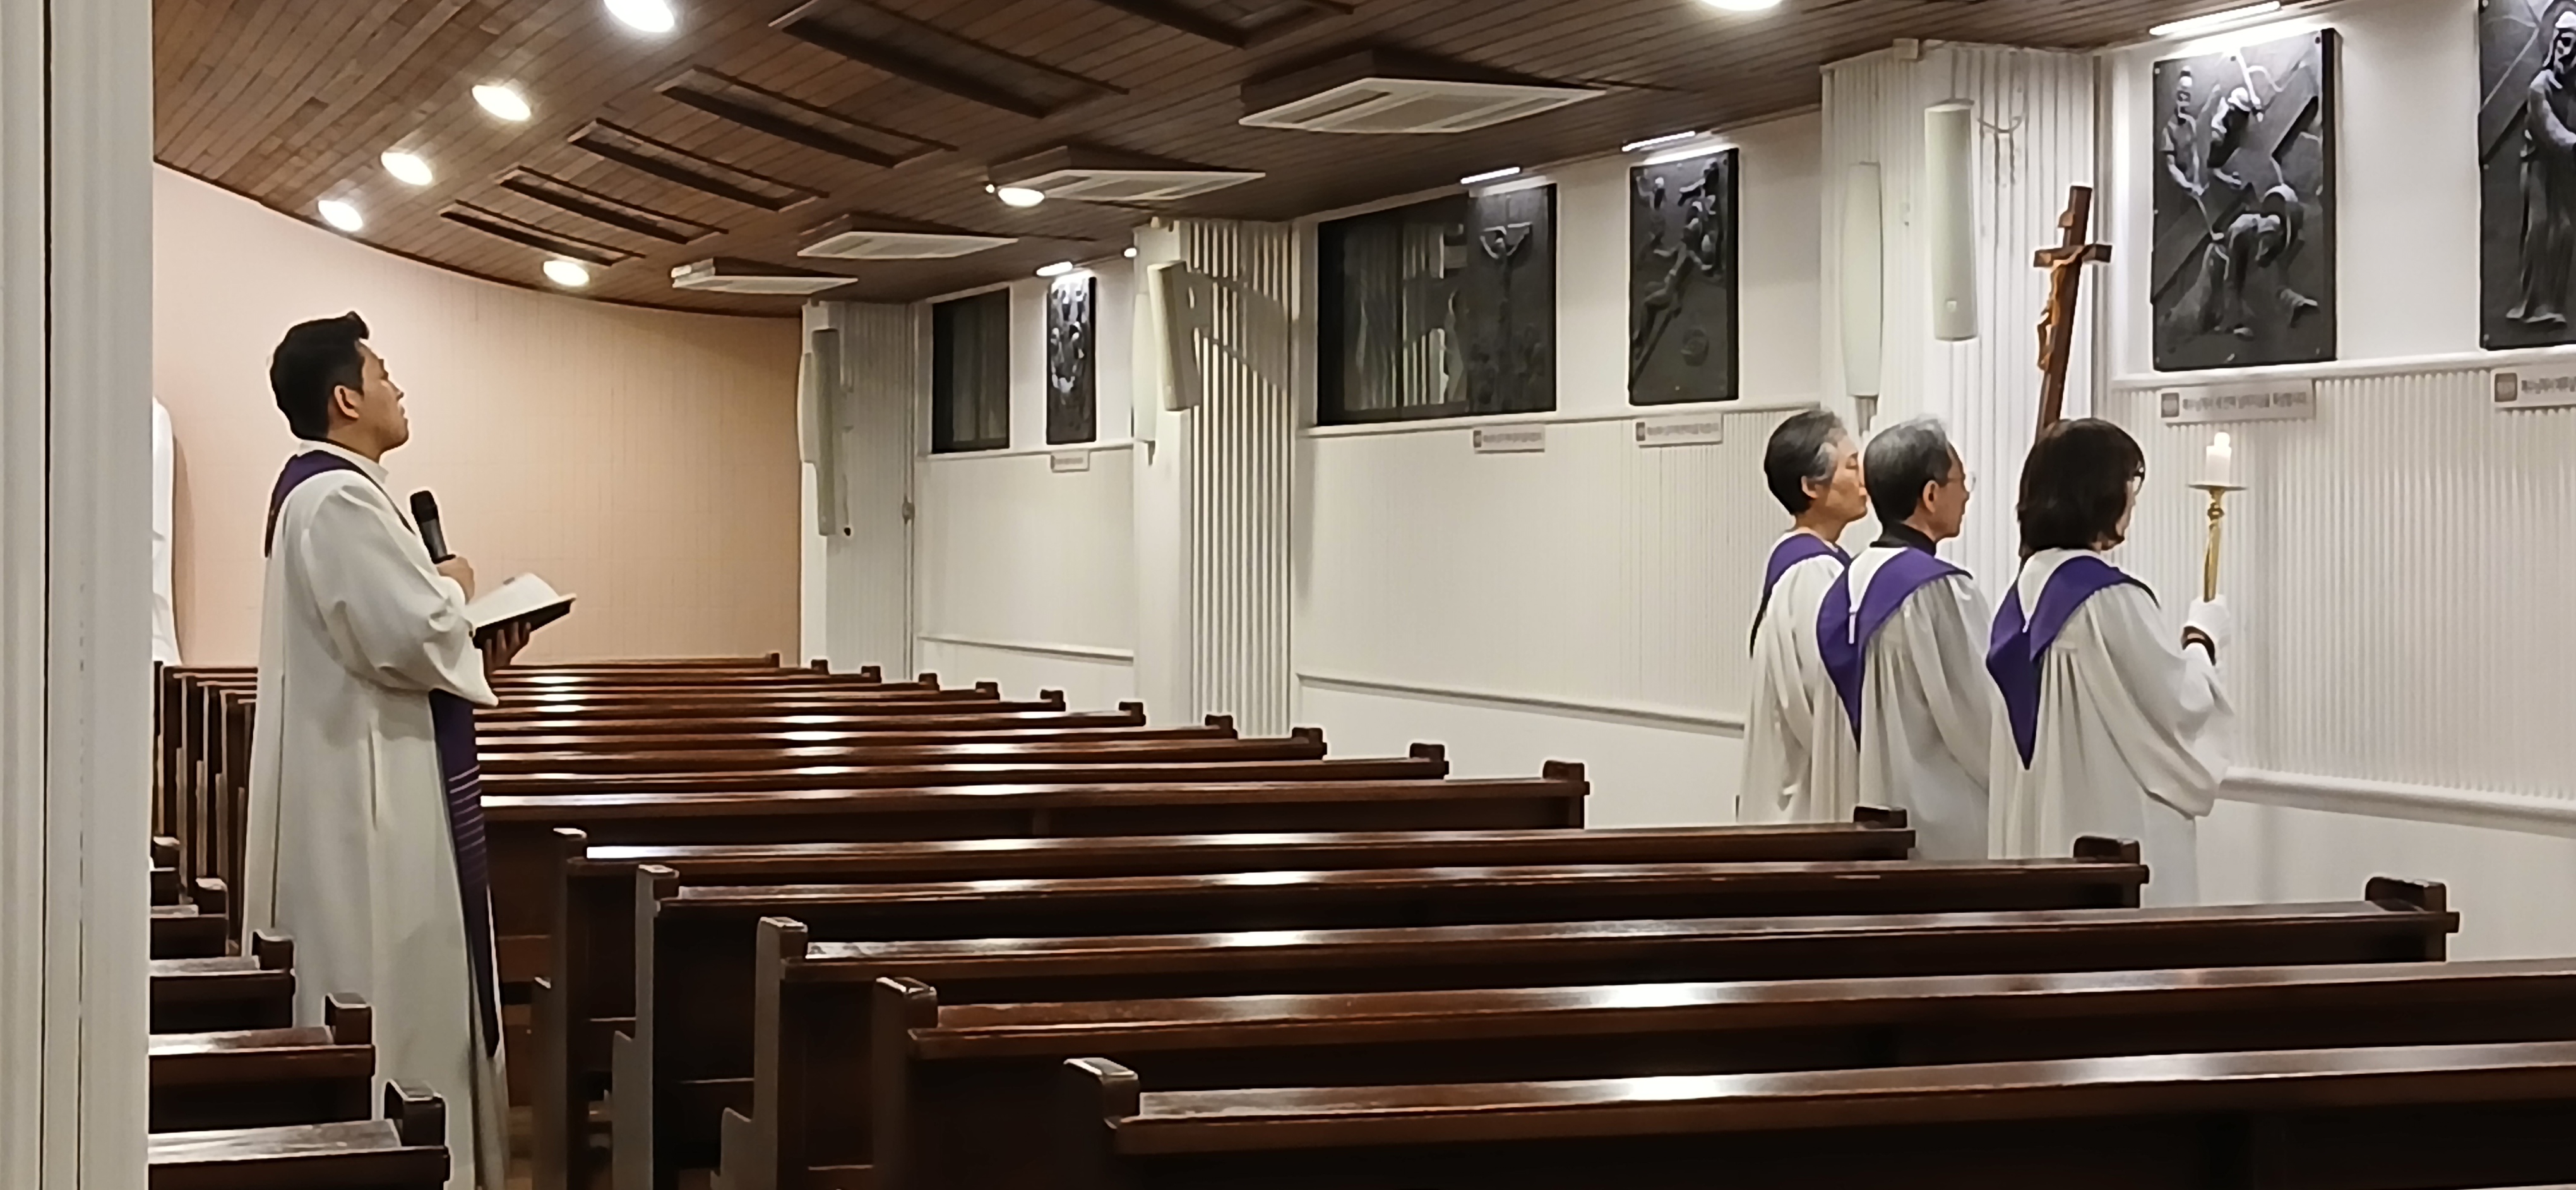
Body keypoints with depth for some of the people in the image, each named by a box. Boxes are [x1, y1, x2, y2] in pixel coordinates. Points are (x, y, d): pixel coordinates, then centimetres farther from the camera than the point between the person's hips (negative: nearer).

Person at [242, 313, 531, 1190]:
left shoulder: (326, 490, 15)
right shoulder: (339, 498, -19)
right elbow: (412, 636, -26)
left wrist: (472, 651, 7)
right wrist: (456, 590, -6)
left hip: (366, 774, 11)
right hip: (367, 788, -11)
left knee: (394, 981, 14)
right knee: (389, 987, -6)